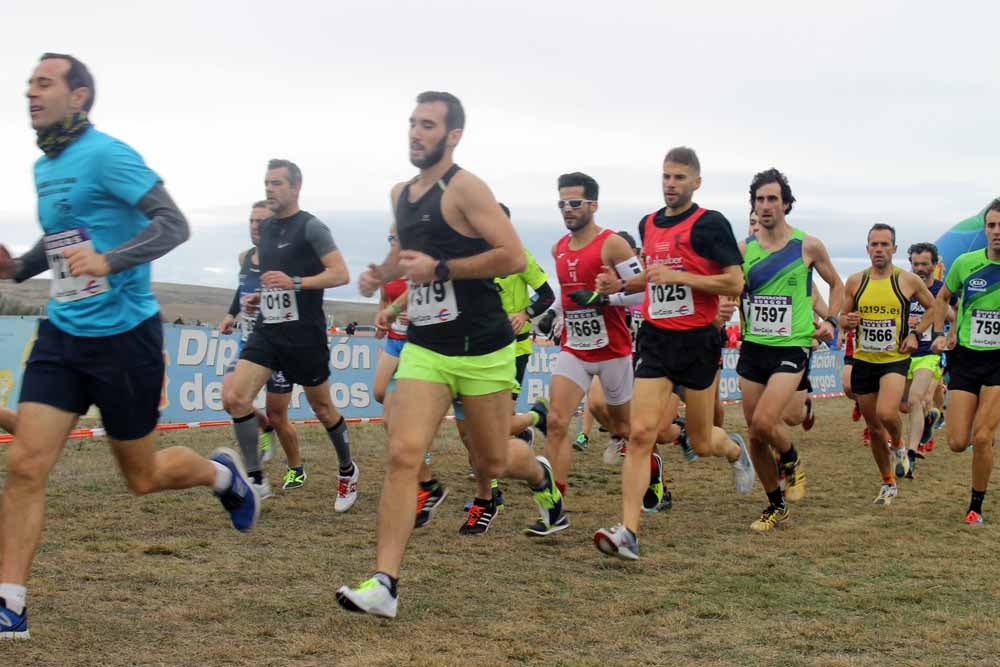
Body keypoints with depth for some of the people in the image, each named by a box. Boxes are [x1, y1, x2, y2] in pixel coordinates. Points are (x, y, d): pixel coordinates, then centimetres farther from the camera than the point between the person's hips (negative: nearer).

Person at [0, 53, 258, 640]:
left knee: (143, 476, 9)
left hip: (123, 334, -6)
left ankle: (222, 474, 40)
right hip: (62, 334, 6)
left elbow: (173, 224, -21)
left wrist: (109, 262, -35)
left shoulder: (105, 155, -14)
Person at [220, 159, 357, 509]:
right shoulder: (266, 228, 12)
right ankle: (256, 478, -2)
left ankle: (347, 471, 33)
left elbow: (340, 274, -16)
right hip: (267, 329, 6)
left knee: (322, 408, 9)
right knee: (234, 397, -12)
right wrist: (262, 296, 11)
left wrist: (294, 283, -26)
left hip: (304, 333, -6)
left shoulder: (311, 227, -9)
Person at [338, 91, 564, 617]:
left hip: (482, 348, -5)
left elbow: (513, 257, -20)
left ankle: (540, 474, 49)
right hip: (424, 347, 5)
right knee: (403, 454, -14)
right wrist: (381, 273, 11)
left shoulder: (464, 188, -12)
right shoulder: (401, 193, 11)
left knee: (492, 462, 11)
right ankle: (384, 585, -17)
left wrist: (439, 268, -22)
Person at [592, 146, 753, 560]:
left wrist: (677, 276, -21)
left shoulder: (710, 224, -9)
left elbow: (735, 283, -13)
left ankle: (735, 449, 46)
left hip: (698, 341, -4)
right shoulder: (648, 225, 11)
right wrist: (620, 285, 8)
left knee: (702, 443, 8)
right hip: (655, 339, 4)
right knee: (640, 433, -11)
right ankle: (628, 533, -15)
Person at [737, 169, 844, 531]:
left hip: (791, 348, -3)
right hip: (752, 348, 4)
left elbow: (836, 284, 14)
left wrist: (831, 321, 2)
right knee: (755, 436, 6)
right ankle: (775, 506, 24)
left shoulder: (808, 246, -1)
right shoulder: (743, 249, 4)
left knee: (764, 422, -23)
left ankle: (792, 461, 10)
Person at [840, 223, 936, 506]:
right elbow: (843, 317, 12)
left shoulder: (908, 281, -4)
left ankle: (898, 444, 10)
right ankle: (888, 483, 28)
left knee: (886, 414, -27)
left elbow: (933, 307, 11)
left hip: (895, 359, -3)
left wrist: (916, 334, -3)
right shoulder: (855, 281, 2)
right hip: (863, 361, 3)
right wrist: (847, 321, -11)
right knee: (873, 427, 10)